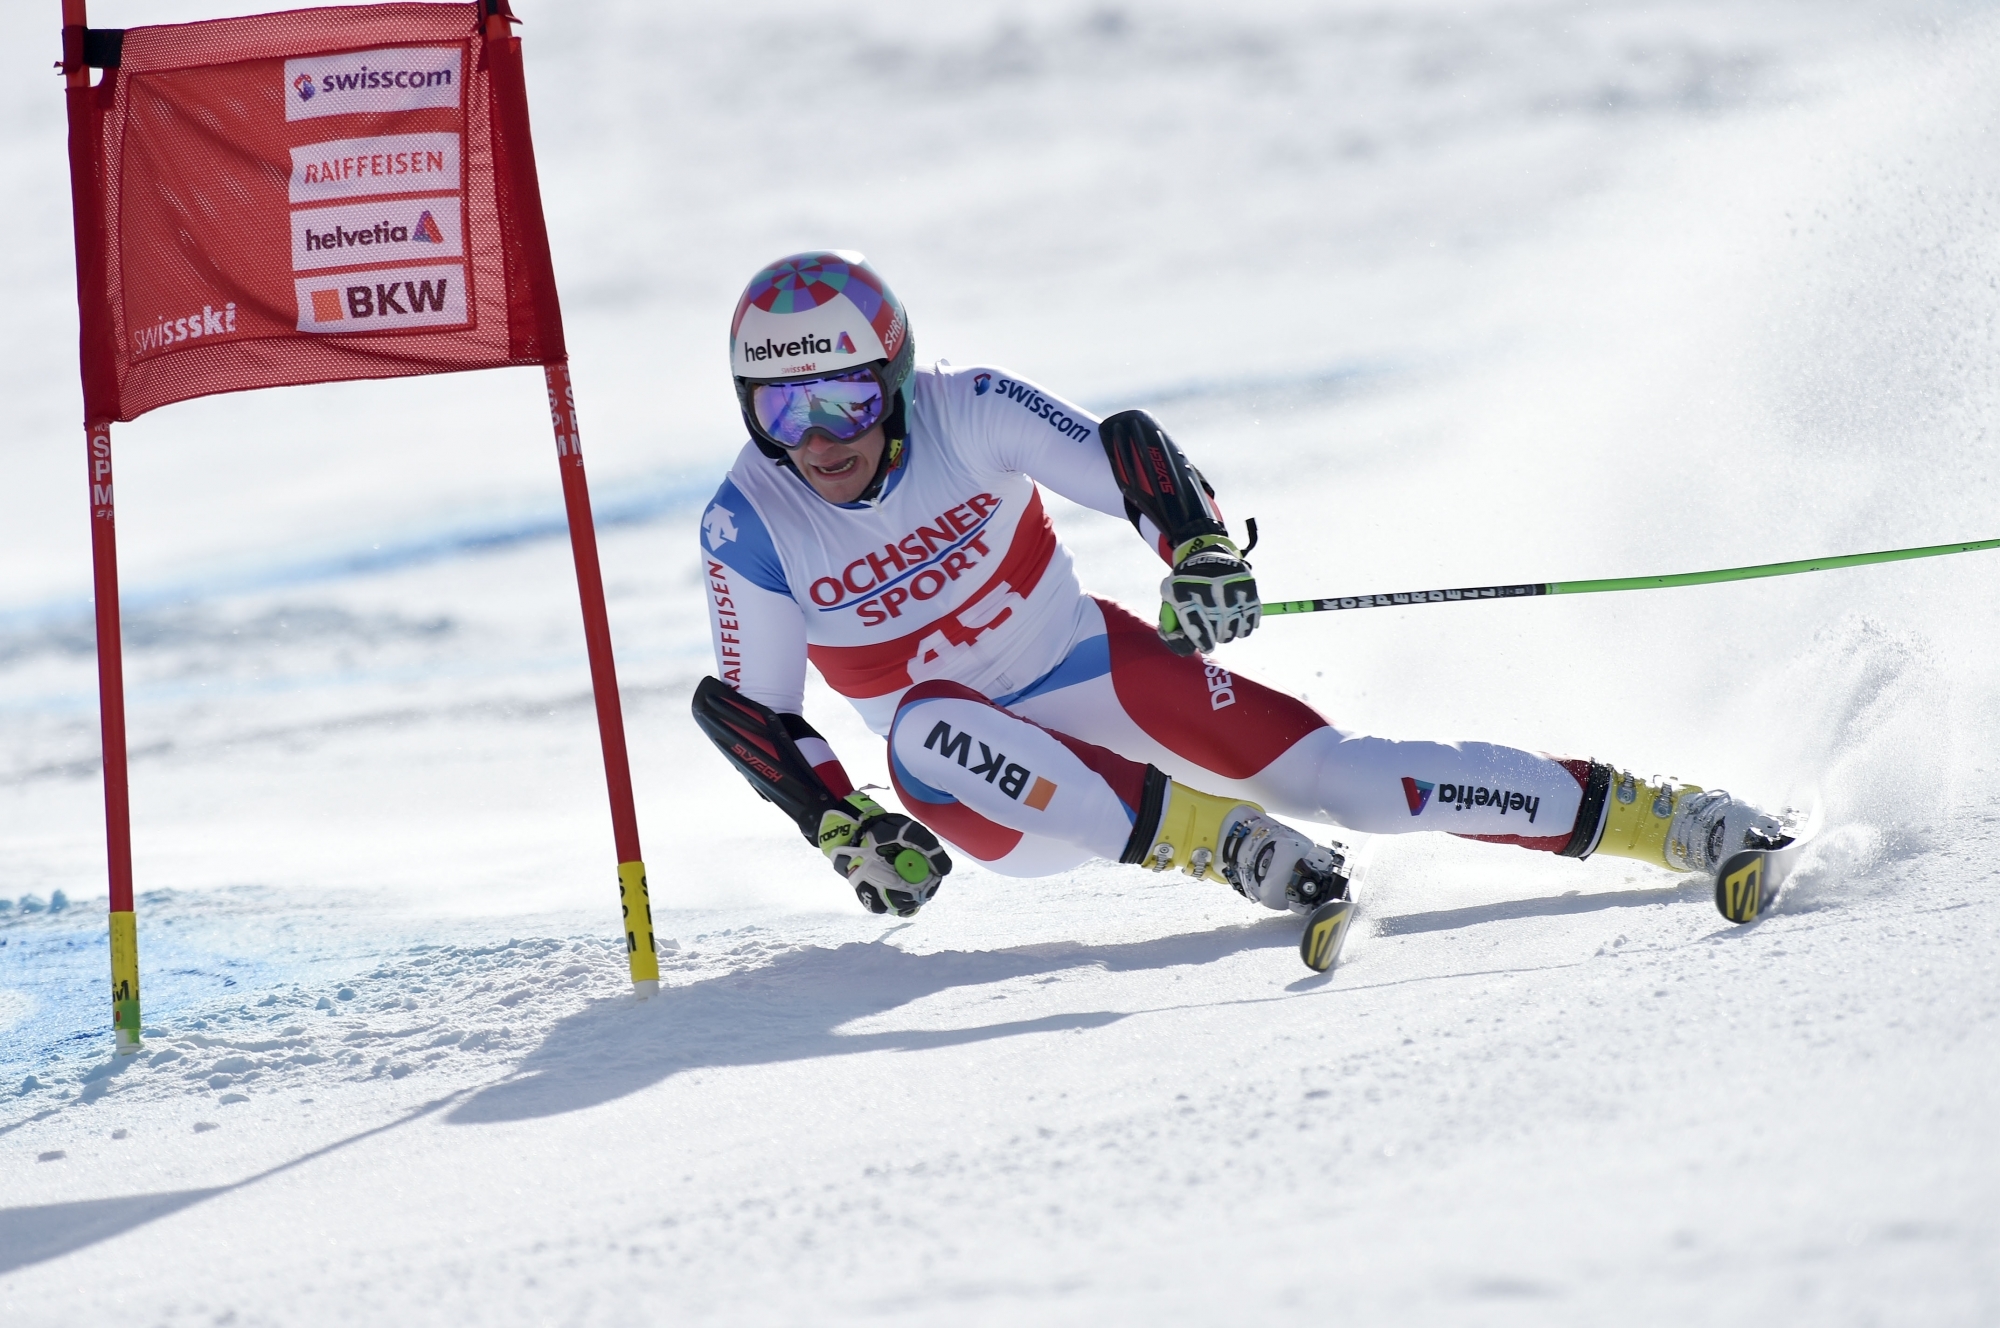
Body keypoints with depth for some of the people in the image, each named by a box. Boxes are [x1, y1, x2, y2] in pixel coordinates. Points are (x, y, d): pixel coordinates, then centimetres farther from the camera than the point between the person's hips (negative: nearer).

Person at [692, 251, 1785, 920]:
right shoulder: (749, 529, -17)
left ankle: (1640, 812, -9)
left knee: (1332, 773, -15)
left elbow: (1122, 453, -18)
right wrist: (846, 832, -22)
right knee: (928, 724, -36)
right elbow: (748, 711, -10)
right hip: (976, 783, 0)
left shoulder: (965, 415, -19)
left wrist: (1200, 551, -36)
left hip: (1094, 673, 0)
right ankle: (1203, 835, -30)